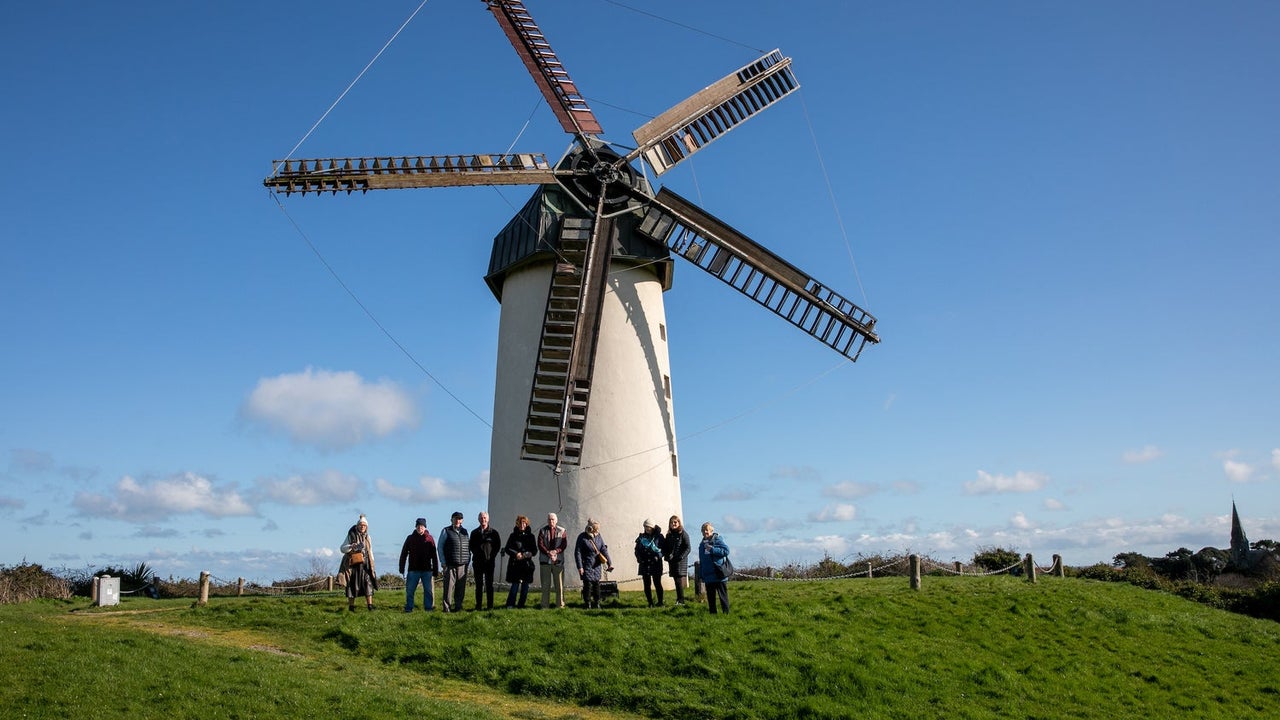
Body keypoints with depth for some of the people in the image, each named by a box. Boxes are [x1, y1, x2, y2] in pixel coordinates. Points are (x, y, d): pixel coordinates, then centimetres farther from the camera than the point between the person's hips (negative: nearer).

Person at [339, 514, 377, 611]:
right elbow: (342, 548, -3)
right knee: (352, 585, 0)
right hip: (354, 564, -3)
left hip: (365, 564, 3)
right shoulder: (351, 535, 0)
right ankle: (351, 606, 8)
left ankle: (370, 605, -9)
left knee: (368, 582, -7)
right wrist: (351, 547, -23)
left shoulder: (367, 537, 13)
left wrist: (372, 564, 15)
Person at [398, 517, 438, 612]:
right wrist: (402, 568, 1)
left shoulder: (429, 539, 4)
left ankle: (428, 607, 11)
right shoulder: (410, 538, 4)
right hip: (413, 569, 0)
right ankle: (409, 608, 10)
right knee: (410, 590, 1)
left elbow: (434, 556, 6)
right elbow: (403, 554, 6)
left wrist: (435, 570, 3)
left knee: (428, 590, 3)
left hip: (427, 570, 0)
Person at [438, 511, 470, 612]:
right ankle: (446, 607, -1)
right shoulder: (446, 531, 4)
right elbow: (440, 547, 3)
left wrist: (468, 560, 11)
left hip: (463, 565, 4)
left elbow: (469, 546, 22)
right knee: (449, 587, -6)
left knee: (461, 588, 3)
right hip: (450, 565, -4)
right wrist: (443, 562, -4)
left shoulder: (464, 532, 16)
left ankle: (458, 607, 11)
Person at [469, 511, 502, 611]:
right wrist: (476, 553, -2)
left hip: (489, 561, -2)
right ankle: (478, 605, 9)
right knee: (478, 584, 5)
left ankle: (490, 605, 0)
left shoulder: (493, 532, 4)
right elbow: (470, 546, 12)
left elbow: (498, 546, 4)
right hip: (477, 562, 2)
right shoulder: (474, 533, 11)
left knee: (489, 584, -1)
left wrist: (492, 556, -4)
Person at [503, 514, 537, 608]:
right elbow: (507, 549, 5)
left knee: (525, 585, 2)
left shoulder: (530, 536, 9)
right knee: (515, 584, -9)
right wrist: (516, 554, -12)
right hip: (515, 564, -1)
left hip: (527, 564, 2)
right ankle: (510, 604, -5)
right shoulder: (513, 536, 8)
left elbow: (534, 550, 5)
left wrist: (525, 555, -11)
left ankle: (521, 604, 10)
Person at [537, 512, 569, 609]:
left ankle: (560, 604, 9)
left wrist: (556, 551, -18)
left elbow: (564, 544, -2)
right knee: (545, 584, 3)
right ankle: (544, 605, 8)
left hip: (558, 561, 0)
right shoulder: (542, 531, 6)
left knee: (559, 584, 2)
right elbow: (540, 544, -3)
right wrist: (548, 553, -17)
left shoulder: (562, 531, 6)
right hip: (545, 560, 0)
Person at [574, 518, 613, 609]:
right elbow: (577, 552, -10)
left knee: (596, 584, 9)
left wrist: (609, 563, -3)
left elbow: (604, 550, 3)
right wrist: (580, 567, -15)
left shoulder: (598, 536, 3)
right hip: (587, 565, -4)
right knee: (588, 584, -4)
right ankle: (588, 604, 8)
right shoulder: (582, 537, -11)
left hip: (597, 565, 4)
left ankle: (597, 604, 20)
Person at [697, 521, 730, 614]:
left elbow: (726, 551, -17)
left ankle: (726, 613, 5)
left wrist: (712, 549, -19)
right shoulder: (702, 544, 14)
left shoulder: (717, 540, -5)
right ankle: (712, 613, 19)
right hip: (708, 577, 6)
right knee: (710, 596, 12)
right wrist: (701, 575, 15)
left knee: (722, 595, 0)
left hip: (718, 575, -6)